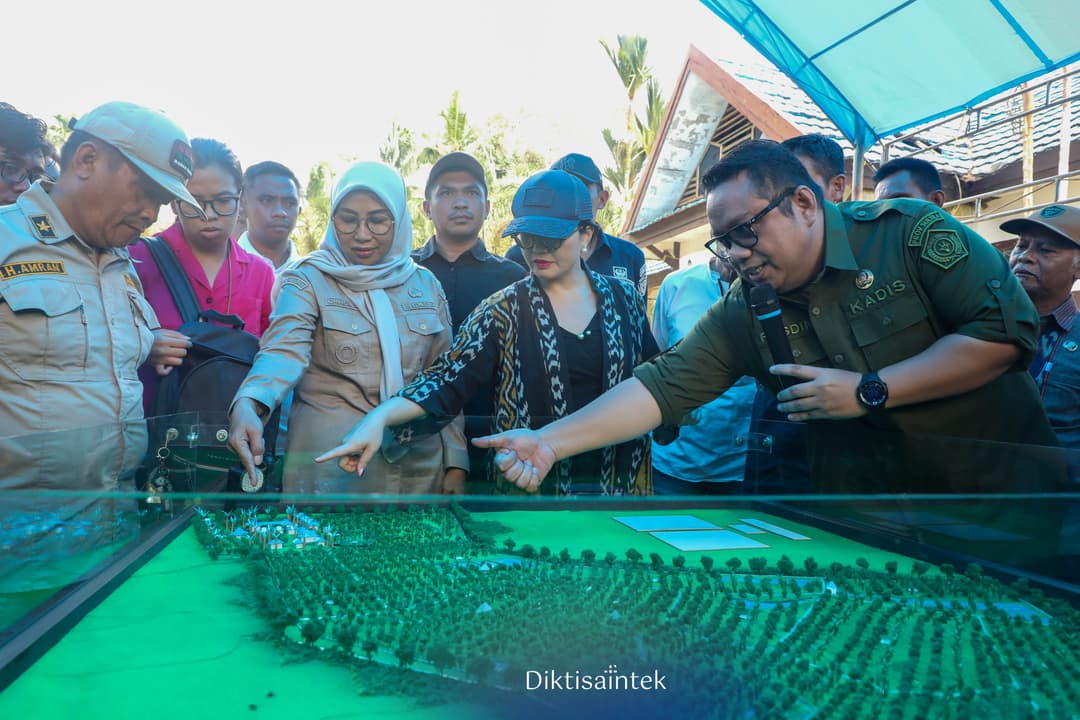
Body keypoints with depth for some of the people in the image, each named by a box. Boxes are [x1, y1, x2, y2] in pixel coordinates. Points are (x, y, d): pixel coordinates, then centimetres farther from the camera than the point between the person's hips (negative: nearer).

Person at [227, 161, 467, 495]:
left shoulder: (425, 285, 5)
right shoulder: (307, 279, -5)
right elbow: (283, 351, -22)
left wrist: (455, 462, 3)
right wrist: (248, 404, -42)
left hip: (420, 466, 4)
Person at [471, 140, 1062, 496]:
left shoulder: (908, 231, -13)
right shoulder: (743, 312, -5)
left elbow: (1008, 328, -18)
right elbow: (662, 385, -12)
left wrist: (869, 391, -21)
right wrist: (551, 441, -23)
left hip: (999, 487, -2)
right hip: (865, 523, 3)